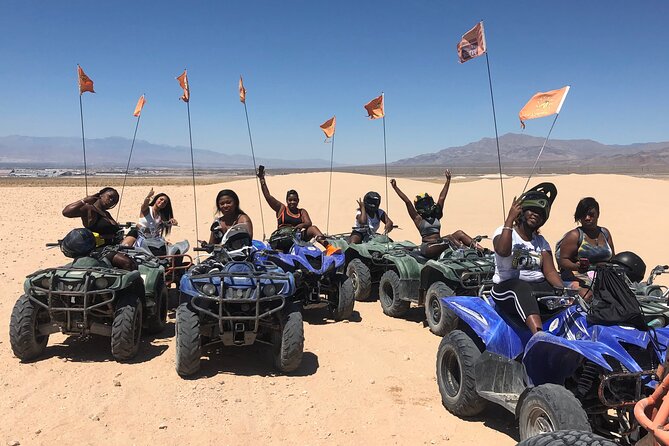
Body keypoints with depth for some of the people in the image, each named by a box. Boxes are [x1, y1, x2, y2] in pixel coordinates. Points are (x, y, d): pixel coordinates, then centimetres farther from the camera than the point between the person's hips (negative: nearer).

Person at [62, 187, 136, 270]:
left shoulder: (107, 214, 25)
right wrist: (84, 201, -10)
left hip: (114, 247, 9)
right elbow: (66, 212, -16)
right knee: (127, 263, -33)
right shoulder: (89, 209, 0)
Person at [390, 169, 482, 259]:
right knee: (449, 238, -27)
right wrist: (395, 187, -12)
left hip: (439, 244, 6)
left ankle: (480, 249, -19)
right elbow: (407, 201, -5)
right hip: (428, 248, -6)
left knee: (459, 233, -10)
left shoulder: (436, 216, 16)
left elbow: (442, 198, 15)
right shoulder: (418, 219, 2)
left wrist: (448, 180, 15)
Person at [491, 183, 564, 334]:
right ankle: (539, 334, -58)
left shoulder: (541, 241, 17)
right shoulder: (504, 231, 3)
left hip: (538, 288, 6)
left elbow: (550, 272, 4)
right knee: (521, 287, -38)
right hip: (507, 288, -6)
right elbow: (503, 251, -22)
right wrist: (510, 219, -17)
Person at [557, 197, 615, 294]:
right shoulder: (574, 235, -1)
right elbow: (562, 260, -8)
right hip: (577, 280, -6)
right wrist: (577, 267, -27)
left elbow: (613, 259, 26)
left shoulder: (605, 233, 18)